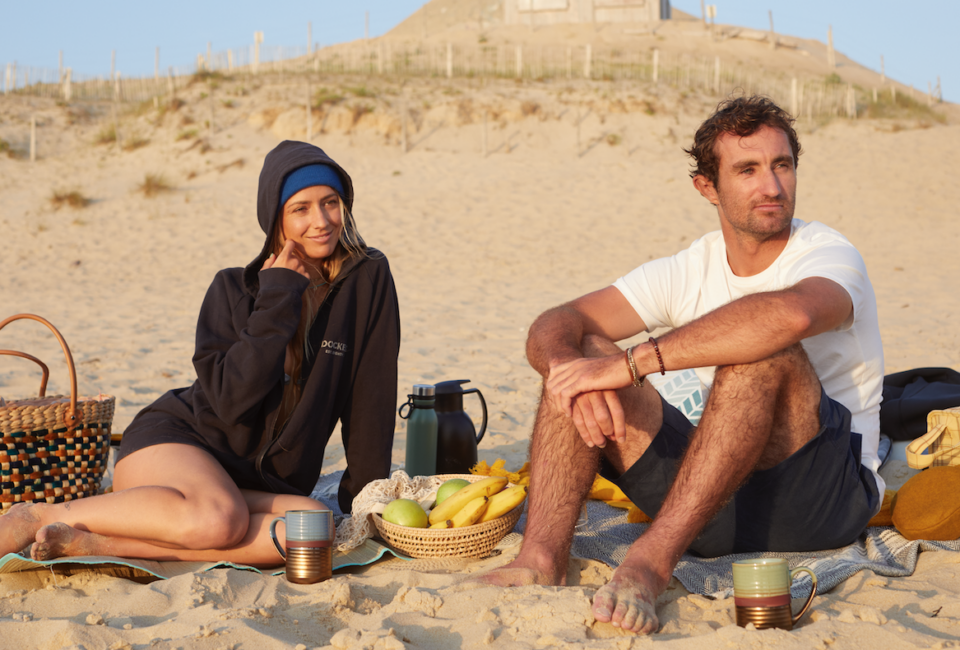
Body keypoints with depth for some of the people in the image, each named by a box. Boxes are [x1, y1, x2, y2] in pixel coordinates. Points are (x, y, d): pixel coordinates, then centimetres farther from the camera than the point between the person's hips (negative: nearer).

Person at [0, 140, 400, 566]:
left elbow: (370, 399, 1)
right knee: (220, 519, -38)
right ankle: (42, 515, -18)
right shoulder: (234, 289, -1)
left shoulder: (368, 280, 0)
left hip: (259, 485, 2)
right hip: (173, 442, -2)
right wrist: (278, 299, -15)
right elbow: (230, 399, -15)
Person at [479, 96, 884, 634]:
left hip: (829, 496, -5)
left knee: (764, 351, -32)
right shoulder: (687, 271, 6)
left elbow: (790, 314, -37)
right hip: (715, 505, 5)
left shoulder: (829, 256, -10)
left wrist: (629, 364, -37)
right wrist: (573, 368, -29)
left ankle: (653, 560, -40)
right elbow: (551, 328, -3)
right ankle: (543, 558, -27)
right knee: (581, 351, -9)